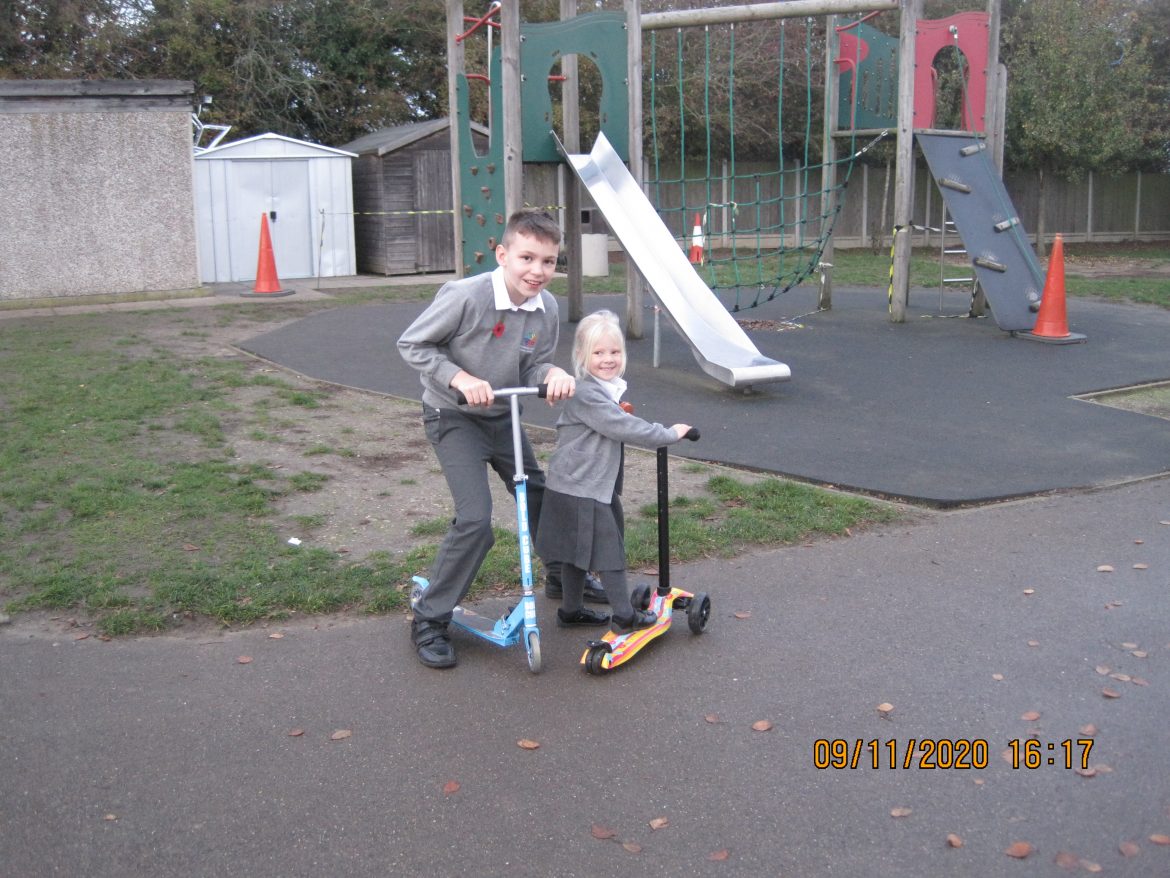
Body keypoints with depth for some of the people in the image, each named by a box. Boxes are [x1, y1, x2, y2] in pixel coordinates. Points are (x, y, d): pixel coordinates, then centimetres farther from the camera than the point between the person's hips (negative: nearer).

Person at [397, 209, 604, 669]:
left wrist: (553, 374, -25)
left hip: (502, 417, 6)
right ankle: (429, 620, -1)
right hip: (453, 418, -6)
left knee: (542, 494, 17)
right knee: (475, 520, -17)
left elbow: (532, 367, -2)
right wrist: (459, 377, -29)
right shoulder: (464, 296, -28)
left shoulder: (546, 308, -12)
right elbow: (411, 343, -16)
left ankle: (562, 575, 44)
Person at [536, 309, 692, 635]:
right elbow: (623, 428, -26)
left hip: (589, 485, 10)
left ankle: (571, 609, 30)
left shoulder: (605, 390, 13)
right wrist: (670, 434, -19)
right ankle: (624, 616, 5)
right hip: (580, 489, -10)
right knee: (610, 549, -4)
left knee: (578, 551, 18)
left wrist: (623, 413, 14)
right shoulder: (586, 394, -21)